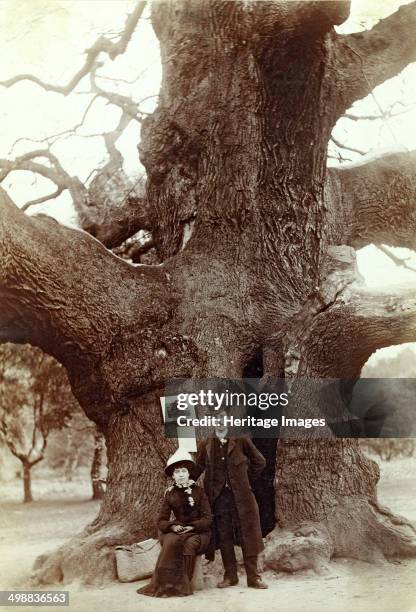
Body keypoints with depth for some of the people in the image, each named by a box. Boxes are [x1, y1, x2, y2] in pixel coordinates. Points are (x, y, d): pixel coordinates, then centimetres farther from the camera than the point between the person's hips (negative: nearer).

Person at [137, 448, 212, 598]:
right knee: (171, 541, -32)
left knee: (190, 543, -34)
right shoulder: (170, 494, 6)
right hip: (176, 531, 1)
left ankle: (183, 584, -24)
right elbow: (161, 521, 4)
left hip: (198, 531, -1)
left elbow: (208, 518, -3)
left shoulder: (198, 491, 0)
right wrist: (172, 526, -17)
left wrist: (192, 526, -19)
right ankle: (165, 584, -29)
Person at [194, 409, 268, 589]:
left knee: (247, 535, 1)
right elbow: (198, 468, 11)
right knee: (223, 537, 6)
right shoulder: (206, 444, 5)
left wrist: (247, 480, 6)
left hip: (241, 496, -1)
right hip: (217, 497, 2)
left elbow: (259, 461, 8)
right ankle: (230, 576, 17)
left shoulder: (241, 441, -1)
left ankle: (253, 577, 8)